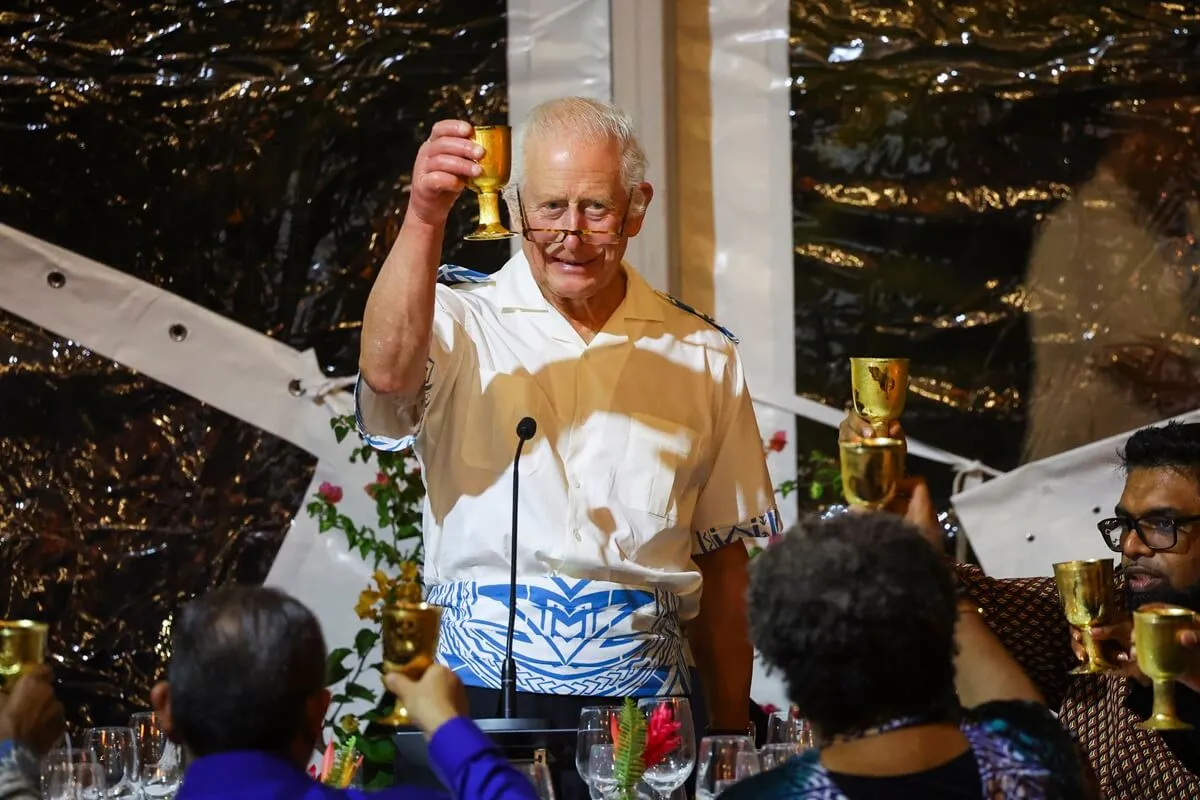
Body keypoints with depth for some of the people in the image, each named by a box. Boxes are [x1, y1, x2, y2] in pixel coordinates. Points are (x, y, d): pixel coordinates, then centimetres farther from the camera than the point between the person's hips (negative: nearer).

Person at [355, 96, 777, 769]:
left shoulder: (702, 356, 12)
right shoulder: (462, 321, 4)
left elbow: (723, 566, 15)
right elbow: (387, 373, -21)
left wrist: (731, 730, 11)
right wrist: (424, 219, -32)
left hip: (644, 708, 2)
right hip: (482, 702, -2)